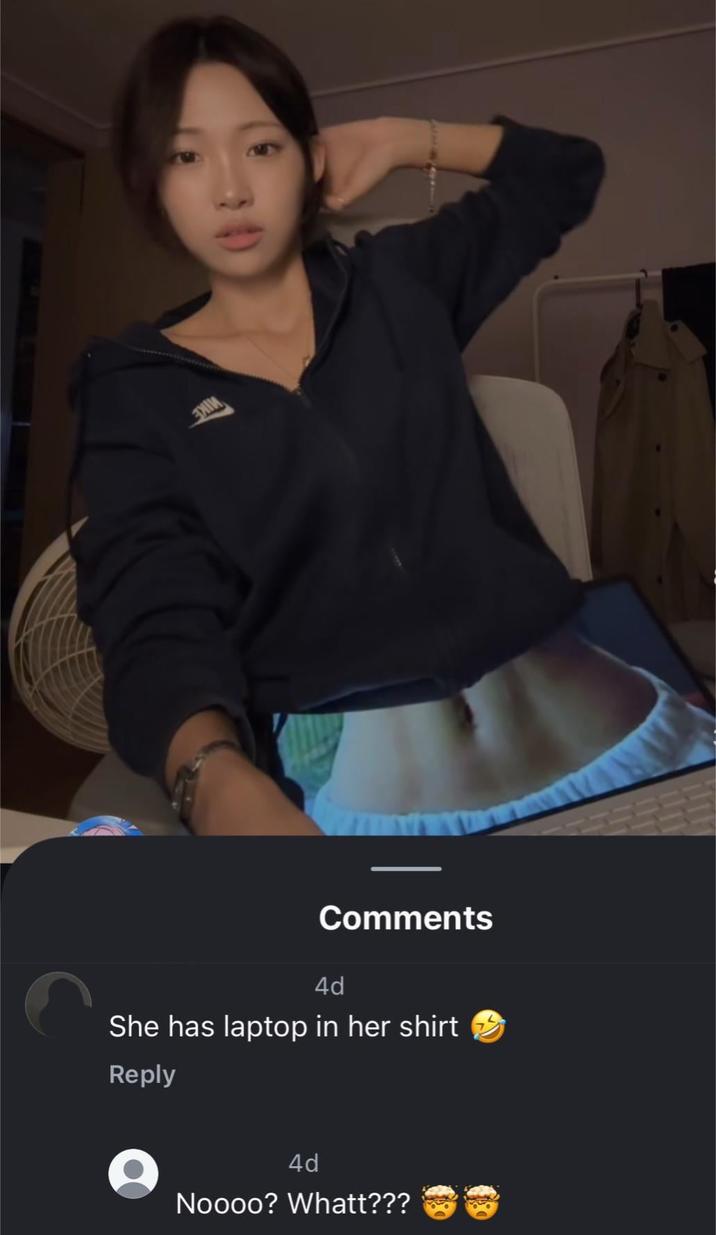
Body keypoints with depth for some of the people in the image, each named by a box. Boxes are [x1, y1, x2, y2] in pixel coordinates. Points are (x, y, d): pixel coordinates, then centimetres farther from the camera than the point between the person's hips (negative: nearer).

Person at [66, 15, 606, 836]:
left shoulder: (394, 284, 12)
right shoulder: (134, 387, 5)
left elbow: (569, 173, 26)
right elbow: (158, 624, -9)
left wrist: (406, 142, 16)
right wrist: (217, 781, -29)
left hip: (537, 679, 3)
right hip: (334, 752, -2)